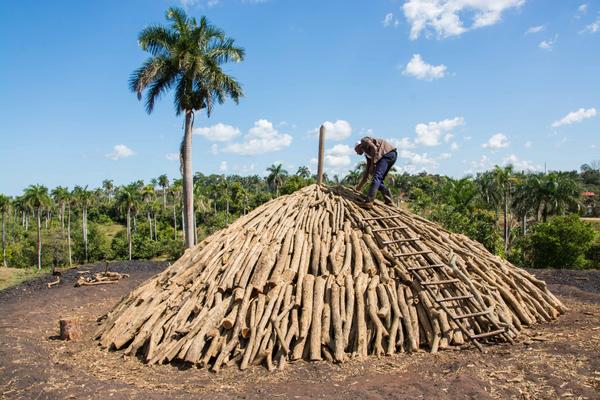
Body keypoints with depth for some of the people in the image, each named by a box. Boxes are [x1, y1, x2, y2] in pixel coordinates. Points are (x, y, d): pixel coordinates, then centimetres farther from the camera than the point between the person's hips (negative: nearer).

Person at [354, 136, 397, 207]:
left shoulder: (364, 140, 9)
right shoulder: (367, 154, 31)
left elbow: (374, 148, -11)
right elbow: (367, 170, 31)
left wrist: (372, 165, -9)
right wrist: (360, 185, 34)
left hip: (388, 152, -9)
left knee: (377, 177, -17)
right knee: (379, 181, 11)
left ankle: (369, 202, -26)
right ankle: (388, 200, 4)